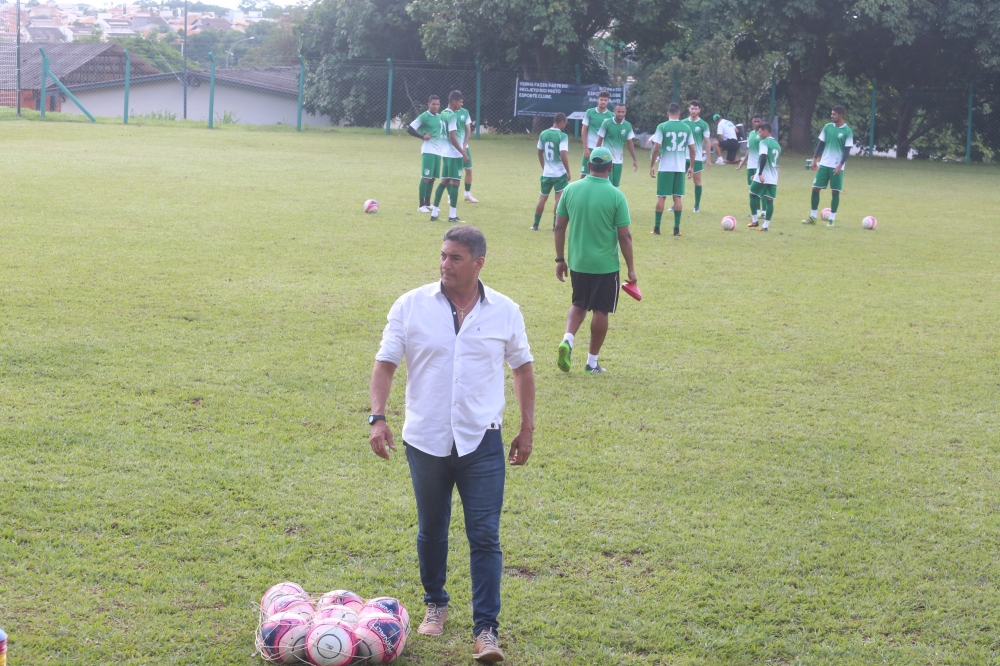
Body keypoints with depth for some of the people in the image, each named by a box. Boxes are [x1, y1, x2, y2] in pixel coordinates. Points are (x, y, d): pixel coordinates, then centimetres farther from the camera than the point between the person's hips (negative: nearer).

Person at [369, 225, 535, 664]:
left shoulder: (505, 312, 0)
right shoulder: (411, 306, -3)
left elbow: (522, 368, 11)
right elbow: (385, 363, -2)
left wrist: (527, 429, 9)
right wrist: (377, 417, -13)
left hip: (482, 442, -1)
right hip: (425, 441, 1)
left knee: (485, 536, -5)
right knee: (431, 531, 14)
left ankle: (486, 630, -3)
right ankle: (435, 604, 36)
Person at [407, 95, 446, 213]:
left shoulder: (440, 117, 13)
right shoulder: (424, 116, -8)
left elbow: (444, 131, 27)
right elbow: (409, 129, -9)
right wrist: (422, 137, -13)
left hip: (438, 151, 7)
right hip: (428, 151, -7)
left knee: (432, 178, 10)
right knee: (426, 177, -7)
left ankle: (427, 203, 18)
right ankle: (421, 205, -4)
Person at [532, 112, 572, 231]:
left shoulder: (543, 134, 4)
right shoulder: (562, 136, -14)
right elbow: (563, 155, -21)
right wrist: (568, 172, -12)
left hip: (546, 173, 6)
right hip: (560, 173, -6)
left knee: (542, 198, 15)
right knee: (560, 198, -1)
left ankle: (535, 225, 19)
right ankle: (556, 225, -3)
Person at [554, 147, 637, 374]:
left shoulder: (571, 190, -3)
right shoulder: (616, 196, -12)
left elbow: (559, 227, 1)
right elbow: (624, 236, -10)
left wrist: (560, 259, 11)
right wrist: (631, 268, -1)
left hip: (577, 262, 3)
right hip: (606, 265, -3)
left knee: (579, 304, 21)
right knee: (600, 311, 9)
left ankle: (567, 339, -3)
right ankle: (592, 362, 15)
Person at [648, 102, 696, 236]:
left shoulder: (662, 127, -7)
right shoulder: (686, 128, 4)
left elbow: (656, 148, -11)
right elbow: (692, 149, 6)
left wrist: (652, 166, -3)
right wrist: (691, 167, 16)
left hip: (665, 167, -3)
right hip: (680, 168, 3)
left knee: (661, 197, 4)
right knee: (677, 197, 7)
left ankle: (657, 228, 6)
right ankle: (676, 229, 6)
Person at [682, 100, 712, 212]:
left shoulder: (703, 125, -3)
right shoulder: (683, 123, 3)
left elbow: (707, 142, 0)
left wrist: (708, 159, -4)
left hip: (697, 157, -2)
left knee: (697, 180, 2)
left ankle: (697, 206, 11)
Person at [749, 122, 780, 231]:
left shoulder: (764, 142, -8)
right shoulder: (777, 144, 17)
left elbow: (763, 157, -22)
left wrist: (760, 174, -25)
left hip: (763, 176, -7)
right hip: (773, 178, 7)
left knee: (753, 195, 11)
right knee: (769, 200, 3)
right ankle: (766, 225, 0)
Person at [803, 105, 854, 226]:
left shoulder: (847, 131, -7)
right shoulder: (827, 127, 5)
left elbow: (847, 150, -7)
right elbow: (821, 143, 11)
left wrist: (840, 165, -15)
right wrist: (815, 158, 3)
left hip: (837, 166, -4)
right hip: (824, 164, 4)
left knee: (835, 192, 1)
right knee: (815, 188, 2)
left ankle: (832, 219, 8)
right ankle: (813, 217, 11)